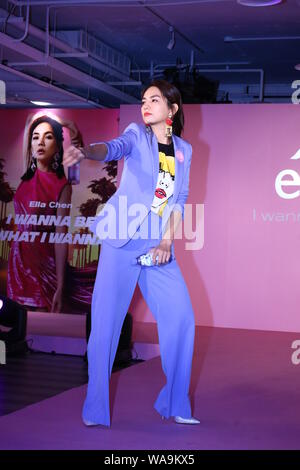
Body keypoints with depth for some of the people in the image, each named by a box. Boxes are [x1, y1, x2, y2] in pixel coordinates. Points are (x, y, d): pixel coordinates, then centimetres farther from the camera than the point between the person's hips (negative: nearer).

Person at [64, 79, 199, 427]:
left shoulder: (184, 150, 13)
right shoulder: (137, 134, 2)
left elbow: (179, 199, 9)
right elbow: (114, 148, -20)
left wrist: (167, 240, -5)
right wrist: (86, 151, -43)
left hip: (158, 247, 4)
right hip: (122, 241, -4)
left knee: (181, 317, 0)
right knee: (106, 321, -7)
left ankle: (175, 404, 14)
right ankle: (95, 410, 2)